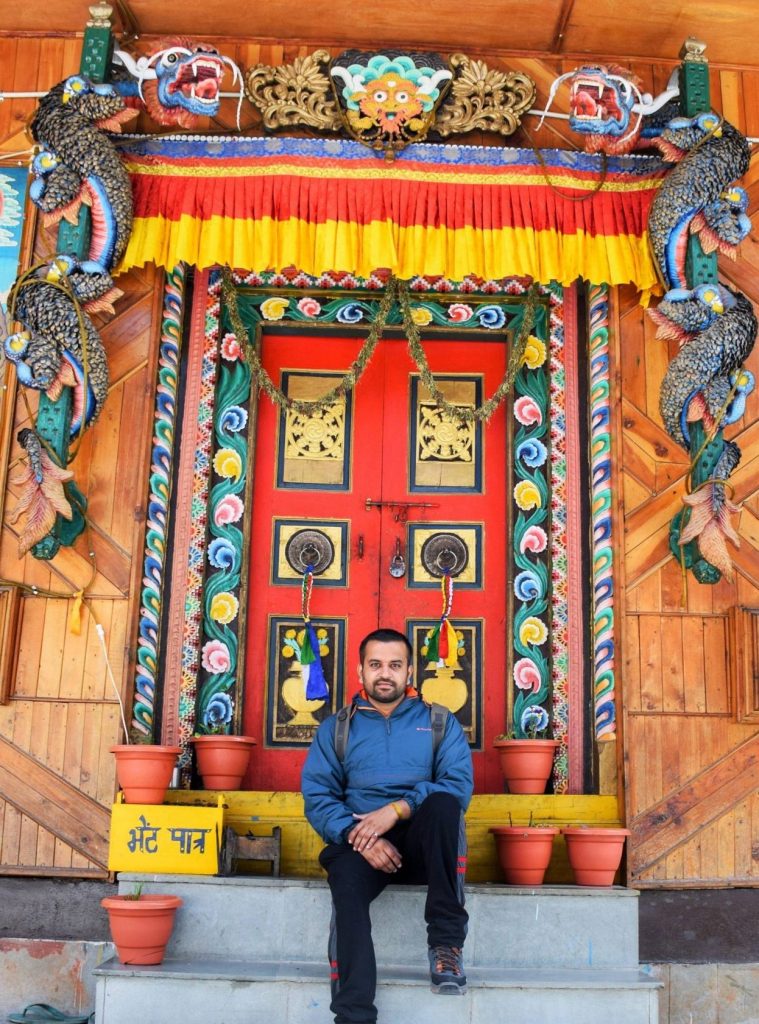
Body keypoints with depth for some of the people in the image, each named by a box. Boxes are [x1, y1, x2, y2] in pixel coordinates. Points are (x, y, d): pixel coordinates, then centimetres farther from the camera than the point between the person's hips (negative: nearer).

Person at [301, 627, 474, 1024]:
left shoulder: (440, 723, 11)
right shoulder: (336, 728, 13)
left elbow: (459, 785, -5)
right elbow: (317, 796, 2)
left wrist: (396, 809, -20)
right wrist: (359, 837, -18)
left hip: (422, 842, 0)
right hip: (360, 842, 0)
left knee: (443, 803, -33)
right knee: (346, 882, -35)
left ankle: (446, 940, -26)